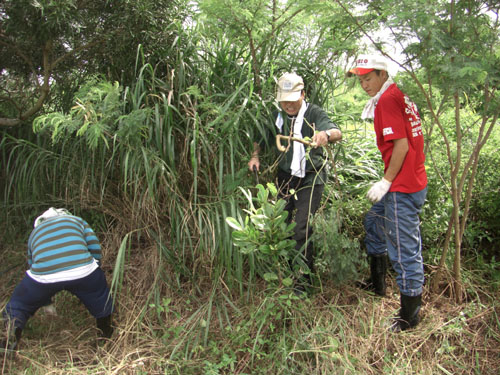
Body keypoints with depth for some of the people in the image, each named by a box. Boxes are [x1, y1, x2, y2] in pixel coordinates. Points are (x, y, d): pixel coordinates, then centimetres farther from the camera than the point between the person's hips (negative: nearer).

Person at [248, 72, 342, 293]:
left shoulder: (313, 113, -12)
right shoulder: (277, 116, 3)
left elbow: (337, 133, -29)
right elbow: (262, 138, 18)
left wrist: (326, 134, -53)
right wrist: (255, 156, -1)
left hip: (310, 178, -5)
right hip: (285, 176, 5)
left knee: (301, 228, -11)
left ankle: (303, 278, 3)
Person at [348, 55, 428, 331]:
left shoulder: (387, 99, -14)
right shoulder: (398, 96, 14)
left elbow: (401, 144, -21)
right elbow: (409, 141, 15)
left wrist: (386, 181, -16)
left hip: (403, 187, -11)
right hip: (412, 181, 11)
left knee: (404, 248, -3)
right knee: (374, 223, 25)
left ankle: (409, 315, 10)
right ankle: (378, 284, 39)